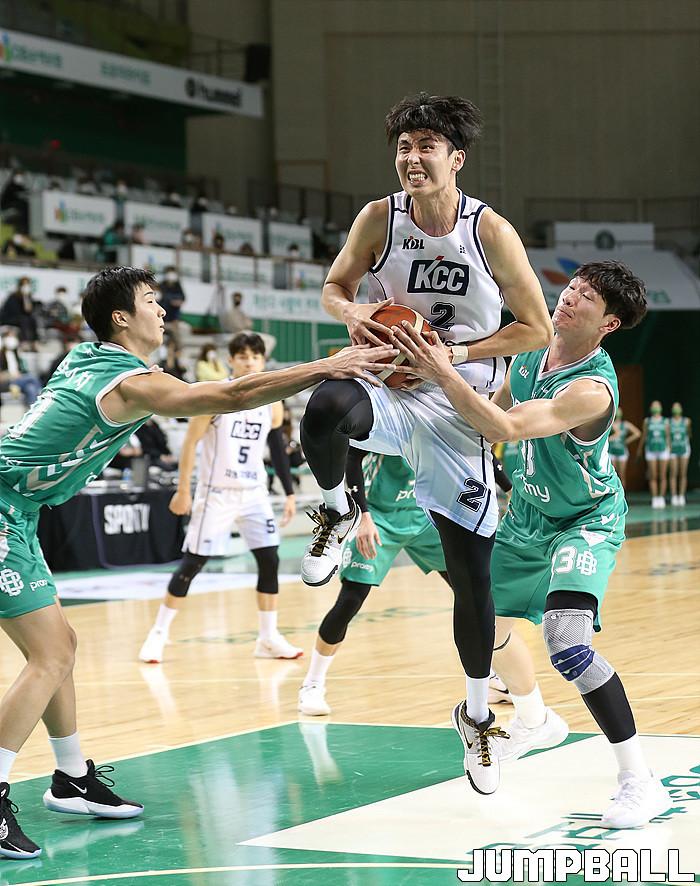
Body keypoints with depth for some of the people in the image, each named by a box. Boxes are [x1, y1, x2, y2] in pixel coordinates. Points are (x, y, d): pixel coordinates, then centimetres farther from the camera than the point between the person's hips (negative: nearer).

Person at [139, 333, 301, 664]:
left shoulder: (272, 404, 3)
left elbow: (278, 450, 12)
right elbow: (189, 443, -8)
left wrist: (289, 493, 7)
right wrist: (183, 491, -10)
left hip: (254, 493, 5)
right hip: (216, 493, -5)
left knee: (269, 561, -1)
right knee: (193, 562, -3)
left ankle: (268, 638, 9)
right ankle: (158, 634, 8)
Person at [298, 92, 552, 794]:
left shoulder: (490, 231, -10)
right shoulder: (380, 218, -5)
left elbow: (537, 328, -4)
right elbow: (334, 287, 10)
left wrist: (457, 353, -16)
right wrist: (352, 311, -14)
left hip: (460, 409, 0)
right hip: (391, 388, 1)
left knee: (472, 577, 2)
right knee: (326, 409, -39)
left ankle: (477, 715, 24)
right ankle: (336, 515, -7)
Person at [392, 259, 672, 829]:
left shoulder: (593, 388, -32)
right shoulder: (531, 354, -6)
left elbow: (507, 429, -41)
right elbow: (495, 412, 13)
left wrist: (444, 374, -42)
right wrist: (438, 371, 0)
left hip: (585, 524, -9)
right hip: (527, 518, 9)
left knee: (568, 643, -29)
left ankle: (640, 782, -21)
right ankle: (535, 719, 48)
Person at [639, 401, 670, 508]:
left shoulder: (665, 421, 7)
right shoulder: (647, 421, 7)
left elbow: (668, 436, 8)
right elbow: (644, 436, 13)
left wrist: (669, 449, 3)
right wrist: (639, 449, 16)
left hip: (663, 450, 0)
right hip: (651, 450, 0)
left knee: (663, 476, -1)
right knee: (653, 477, -3)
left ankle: (662, 498, 5)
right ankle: (654, 499, -1)